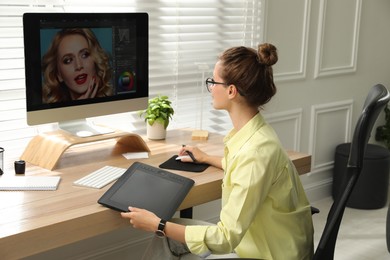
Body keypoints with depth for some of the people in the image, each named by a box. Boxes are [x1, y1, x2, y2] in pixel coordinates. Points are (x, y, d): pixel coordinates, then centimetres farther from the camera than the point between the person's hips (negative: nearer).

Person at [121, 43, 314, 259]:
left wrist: (158, 225, -22)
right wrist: (207, 158, 32)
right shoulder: (252, 133, -2)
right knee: (169, 242, 9)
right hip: (256, 241, 8)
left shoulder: (255, 151, -30)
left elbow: (226, 238, -28)